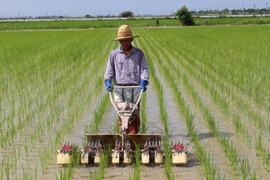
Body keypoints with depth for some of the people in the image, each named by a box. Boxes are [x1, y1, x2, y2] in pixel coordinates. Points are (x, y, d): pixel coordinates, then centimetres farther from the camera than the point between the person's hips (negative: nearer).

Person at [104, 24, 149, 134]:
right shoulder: (114, 54, 12)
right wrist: (108, 81, -5)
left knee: (134, 116, 0)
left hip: (135, 89, 0)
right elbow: (109, 70, 12)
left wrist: (144, 81, -13)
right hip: (119, 89, 0)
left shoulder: (139, 53, 9)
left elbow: (144, 69, 4)